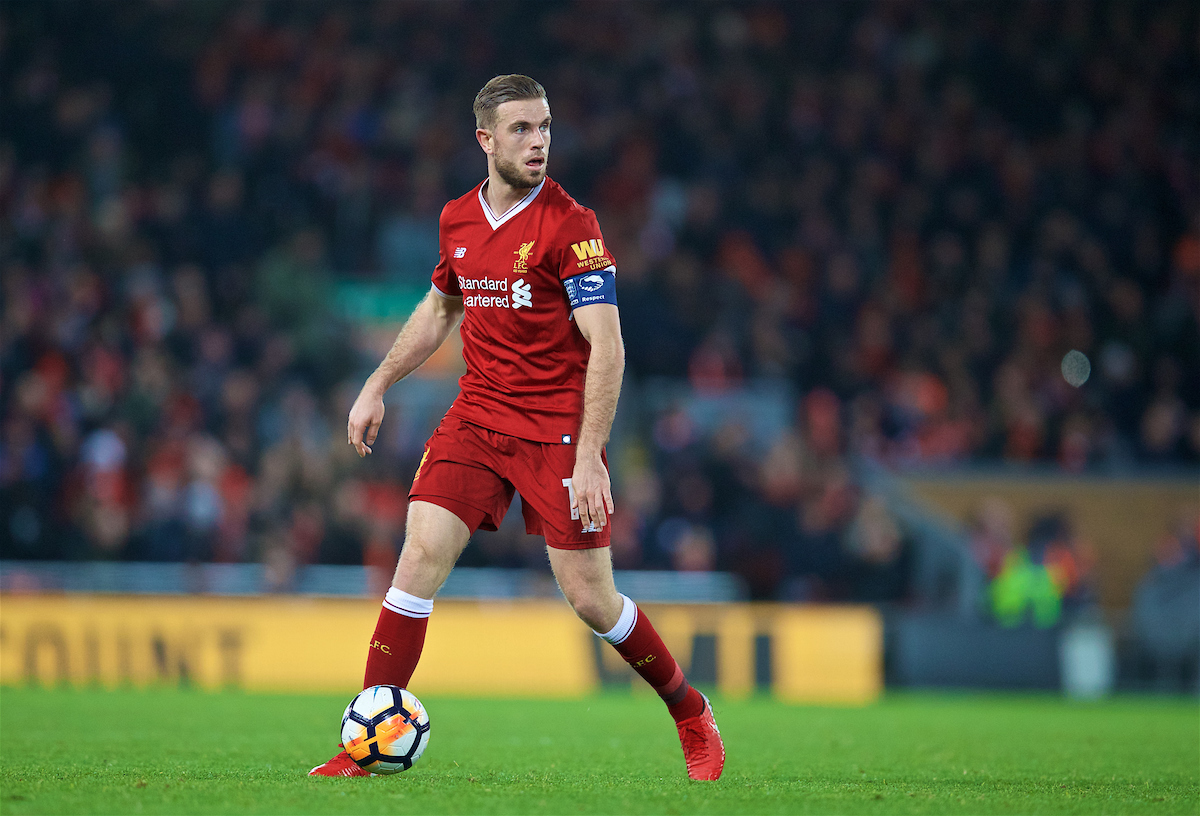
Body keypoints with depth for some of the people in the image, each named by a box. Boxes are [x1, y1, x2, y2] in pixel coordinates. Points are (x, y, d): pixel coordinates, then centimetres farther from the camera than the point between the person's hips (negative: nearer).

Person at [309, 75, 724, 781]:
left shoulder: (571, 225, -12)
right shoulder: (458, 221, 7)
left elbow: (606, 347, -15)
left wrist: (588, 457, -22)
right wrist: (378, 386, 21)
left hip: (558, 429, -4)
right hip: (475, 421, 5)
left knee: (590, 597, -3)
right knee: (422, 555, -12)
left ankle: (692, 716, 21)